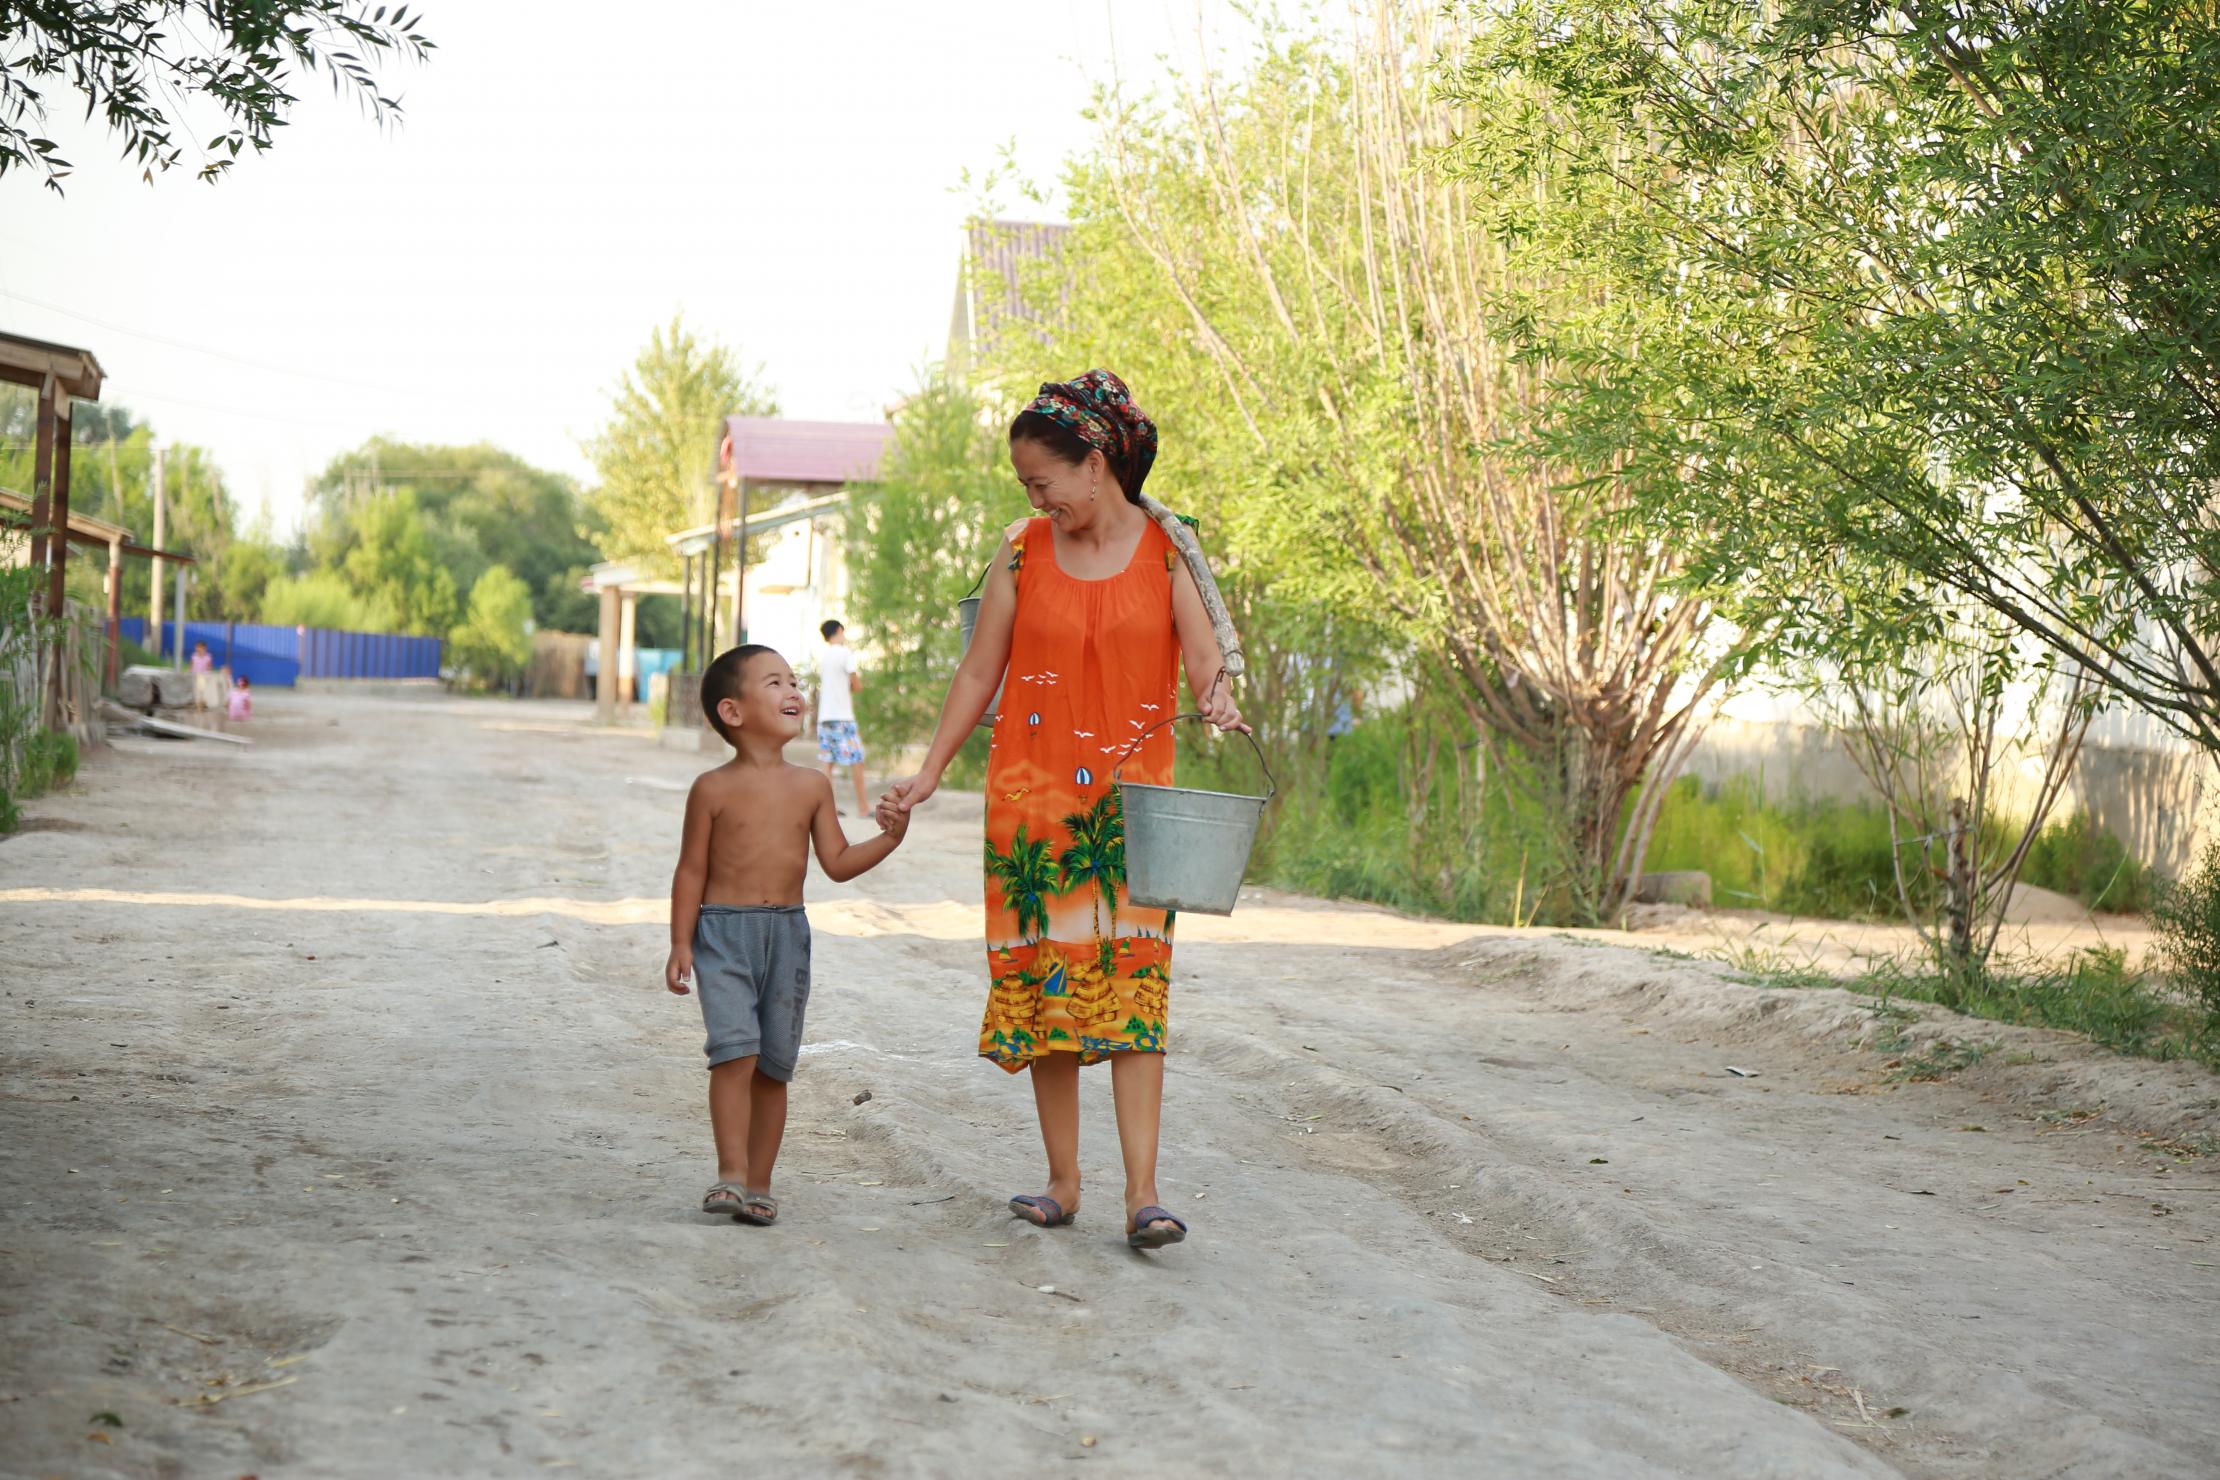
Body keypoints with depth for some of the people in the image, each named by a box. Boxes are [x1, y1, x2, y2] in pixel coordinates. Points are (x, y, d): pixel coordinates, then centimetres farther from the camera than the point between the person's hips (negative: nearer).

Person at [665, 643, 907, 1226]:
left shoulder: (811, 787, 7)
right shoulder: (714, 789, -3)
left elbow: (838, 863, 9)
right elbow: (691, 870, 1)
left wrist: (887, 840, -7)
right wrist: (681, 945, -4)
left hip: (788, 932, 4)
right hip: (724, 931, -4)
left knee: (774, 1065, 5)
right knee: (736, 1050, -18)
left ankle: (758, 1184, 13)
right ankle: (731, 1173, -13)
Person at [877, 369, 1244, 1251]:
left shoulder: (1165, 551, 0)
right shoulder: (1022, 554, 4)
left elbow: (1203, 657, -5)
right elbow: (980, 671, 9)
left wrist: (1219, 699, -28)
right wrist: (930, 773, 8)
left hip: (1131, 796, -2)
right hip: (1032, 793, 2)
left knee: (1133, 980, -8)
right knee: (1041, 977, 2)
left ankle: (1142, 1194, -10)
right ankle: (1062, 1184, 11)